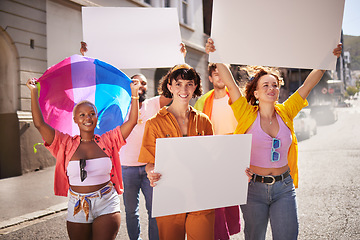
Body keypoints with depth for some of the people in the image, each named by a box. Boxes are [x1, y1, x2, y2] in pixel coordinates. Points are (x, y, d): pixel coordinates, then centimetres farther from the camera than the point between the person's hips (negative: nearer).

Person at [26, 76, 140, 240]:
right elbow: (39, 124, -8)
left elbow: (132, 121, 0)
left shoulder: (107, 141, 2)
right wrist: (34, 92, -9)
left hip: (107, 204, -1)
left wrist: (134, 94, -3)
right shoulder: (66, 144, -1)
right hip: (78, 207, 1)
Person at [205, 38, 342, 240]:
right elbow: (230, 83, -11)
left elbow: (307, 86, 2)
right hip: (253, 187, -2)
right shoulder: (248, 115, -4)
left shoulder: (285, 113, 3)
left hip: (284, 188, 2)